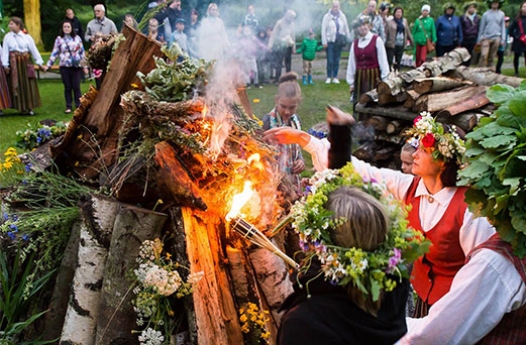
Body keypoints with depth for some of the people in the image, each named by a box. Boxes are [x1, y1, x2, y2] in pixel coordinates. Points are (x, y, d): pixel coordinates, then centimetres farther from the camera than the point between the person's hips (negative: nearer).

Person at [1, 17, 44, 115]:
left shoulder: (26, 37, 1)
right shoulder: (7, 37, 3)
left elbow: (34, 49, 2)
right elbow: (5, 51, 0)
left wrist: (39, 62, -1)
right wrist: (5, 64, -6)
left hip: (26, 62, 0)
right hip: (14, 62, 0)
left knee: (28, 85, 0)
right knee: (17, 85, 2)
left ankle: (30, 107, 7)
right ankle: (22, 107, 10)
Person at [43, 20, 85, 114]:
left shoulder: (77, 38, 6)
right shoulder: (59, 39, 4)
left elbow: (82, 52, 10)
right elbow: (54, 53, 6)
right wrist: (48, 65, 2)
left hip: (76, 66, 0)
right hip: (64, 67, 0)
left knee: (76, 87, -1)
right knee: (67, 87, 5)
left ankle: (78, 105, 8)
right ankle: (68, 106, 12)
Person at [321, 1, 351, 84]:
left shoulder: (342, 16, 5)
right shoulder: (327, 16, -2)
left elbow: (346, 28, 10)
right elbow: (323, 29, -3)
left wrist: (348, 39, 9)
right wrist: (324, 42, -6)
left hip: (339, 41, 2)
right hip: (330, 41, -2)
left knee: (337, 60, 6)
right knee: (330, 61, -4)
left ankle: (335, 77, 14)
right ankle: (329, 77, 7)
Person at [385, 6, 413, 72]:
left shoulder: (404, 21, 11)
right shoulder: (389, 22, -5)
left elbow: (408, 32, 19)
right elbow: (385, 33, -8)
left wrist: (411, 41, 19)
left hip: (401, 45, 5)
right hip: (391, 45, -5)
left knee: (398, 61, 11)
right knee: (389, 61, -8)